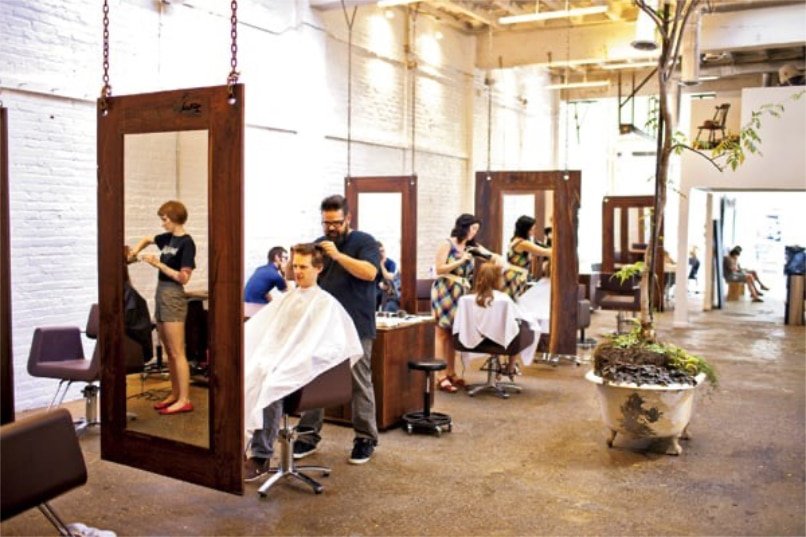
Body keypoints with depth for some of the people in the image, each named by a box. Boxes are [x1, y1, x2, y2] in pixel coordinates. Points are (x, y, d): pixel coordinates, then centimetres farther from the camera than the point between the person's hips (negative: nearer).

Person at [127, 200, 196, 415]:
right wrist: (136, 250, 13)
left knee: (177, 352, -7)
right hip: (161, 294, 8)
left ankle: (185, 400, -3)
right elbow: (147, 239, 31)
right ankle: (175, 394, 21)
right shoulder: (168, 238, 11)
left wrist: (158, 264, -15)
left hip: (173, 297, -8)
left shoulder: (186, 242, -12)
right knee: (169, 352, 12)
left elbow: (183, 278, -16)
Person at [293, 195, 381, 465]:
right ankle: (309, 435, 17)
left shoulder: (364, 241, -1)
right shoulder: (318, 244, 13)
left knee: (359, 384, 2)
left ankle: (365, 438, 12)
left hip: (355, 328, -4)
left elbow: (369, 272, -16)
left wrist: (338, 255, -22)